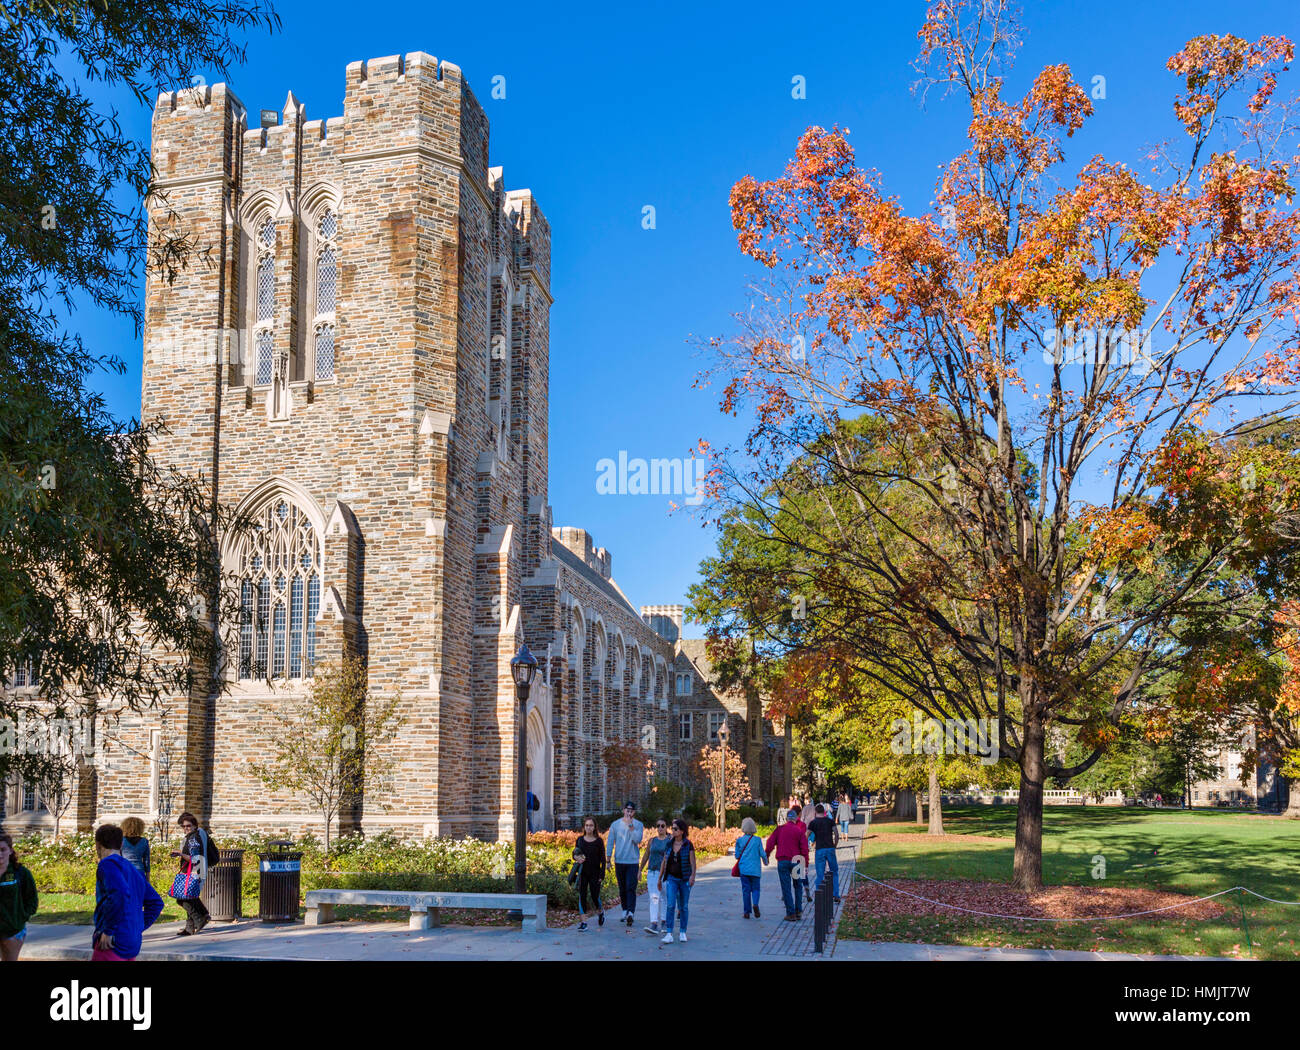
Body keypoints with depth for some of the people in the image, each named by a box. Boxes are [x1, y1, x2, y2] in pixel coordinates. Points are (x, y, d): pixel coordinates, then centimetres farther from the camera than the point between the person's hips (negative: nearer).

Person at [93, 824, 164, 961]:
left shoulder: (107, 864, -7)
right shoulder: (133, 870, 19)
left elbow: (121, 894, -25)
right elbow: (156, 902, 25)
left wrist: (108, 930, -19)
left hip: (113, 944, -8)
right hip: (133, 944, 8)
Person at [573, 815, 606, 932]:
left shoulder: (599, 841, -5)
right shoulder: (580, 839, 2)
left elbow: (603, 859, -3)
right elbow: (575, 854, 13)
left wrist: (602, 875, -8)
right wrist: (577, 857, -12)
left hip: (595, 873, -2)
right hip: (582, 872, 2)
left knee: (595, 896, 0)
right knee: (581, 896, -6)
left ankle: (600, 912, 33)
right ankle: (583, 922, -3)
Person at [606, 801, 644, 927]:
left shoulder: (638, 825, 1)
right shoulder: (615, 824, 6)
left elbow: (638, 839, -13)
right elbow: (610, 842, 8)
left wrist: (630, 826, -18)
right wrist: (608, 860, 4)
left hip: (633, 861, -3)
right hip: (619, 861, 3)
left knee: (631, 888, -12)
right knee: (622, 888, 9)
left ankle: (631, 913, -19)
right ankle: (625, 911, 20)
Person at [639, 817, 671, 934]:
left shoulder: (670, 840, -1)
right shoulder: (652, 841, 10)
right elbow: (646, 856, 17)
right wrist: (640, 870, 17)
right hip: (652, 872, 3)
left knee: (664, 898, 4)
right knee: (654, 898, -5)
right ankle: (654, 924, -10)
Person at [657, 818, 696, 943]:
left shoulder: (688, 845, -5)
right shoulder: (669, 844, 5)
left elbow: (693, 862, -11)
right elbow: (664, 862, 12)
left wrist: (693, 876, -27)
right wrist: (660, 878, 14)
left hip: (684, 879, -2)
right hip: (672, 878, 2)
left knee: (684, 907, 7)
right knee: (671, 905, -11)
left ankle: (683, 933, 20)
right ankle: (669, 934, -14)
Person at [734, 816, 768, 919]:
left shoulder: (739, 840, -2)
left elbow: (737, 856, 3)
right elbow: (762, 854, -2)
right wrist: (765, 861, 18)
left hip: (743, 869, 1)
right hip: (755, 869, -1)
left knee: (745, 890, 6)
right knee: (755, 888, 9)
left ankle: (747, 912, 4)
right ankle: (755, 904, -18)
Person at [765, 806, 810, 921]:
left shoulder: (779, 829, 4)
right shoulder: (799, 831, 2)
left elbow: (770, 844, -3)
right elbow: (804, 849, -2)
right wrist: (806, 864, 1)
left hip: (782, 861, 0)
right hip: (796, 861, 1)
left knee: (786, 888, 3)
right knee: (797, 886, 17)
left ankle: (791, 913, 1)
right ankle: (798, 911, 16)